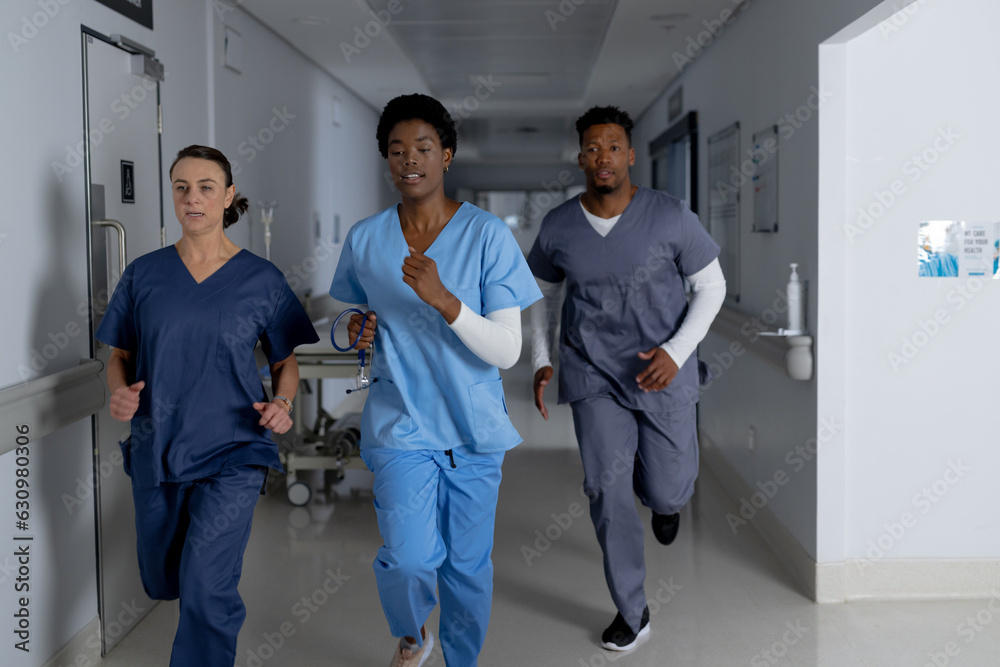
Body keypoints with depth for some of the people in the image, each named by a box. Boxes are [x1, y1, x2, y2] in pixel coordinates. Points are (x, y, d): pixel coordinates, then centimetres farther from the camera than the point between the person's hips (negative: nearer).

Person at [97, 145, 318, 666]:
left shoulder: (261, 280, -3)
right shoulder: (144, 274, 1)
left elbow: (285, 362, 6)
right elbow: (119, 355, 9)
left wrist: (282, 403, -14)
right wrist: (119, 391, -12)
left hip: (231, 452, -3)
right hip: (156, 449, 3)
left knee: (206, 590, -14)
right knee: (163, 582, 19)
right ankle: (221, 562, 54)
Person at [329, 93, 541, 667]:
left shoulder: (488, 236, -10)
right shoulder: (365, 239, 0)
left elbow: (507, 351, -14)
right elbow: (354, 322, 16)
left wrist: (442, 298, -29)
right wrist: (357, 331, -9)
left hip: (475, 428, 0)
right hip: (401, 425, 1)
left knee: (469, 567, 9)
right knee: (410, 558, -14)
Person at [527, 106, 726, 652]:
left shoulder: (670, 217, -11)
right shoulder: (558, 227, -4)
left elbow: (711, 286, -3)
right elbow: (543, 292, 13)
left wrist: (676, 352, -15)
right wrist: (540, 361, 5)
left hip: (663, 373, -1)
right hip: (593, 376, 1)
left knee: (666, 492, 5)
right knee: (606, 489, -4)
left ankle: (665, 497, 47)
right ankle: (632, 611, 13)